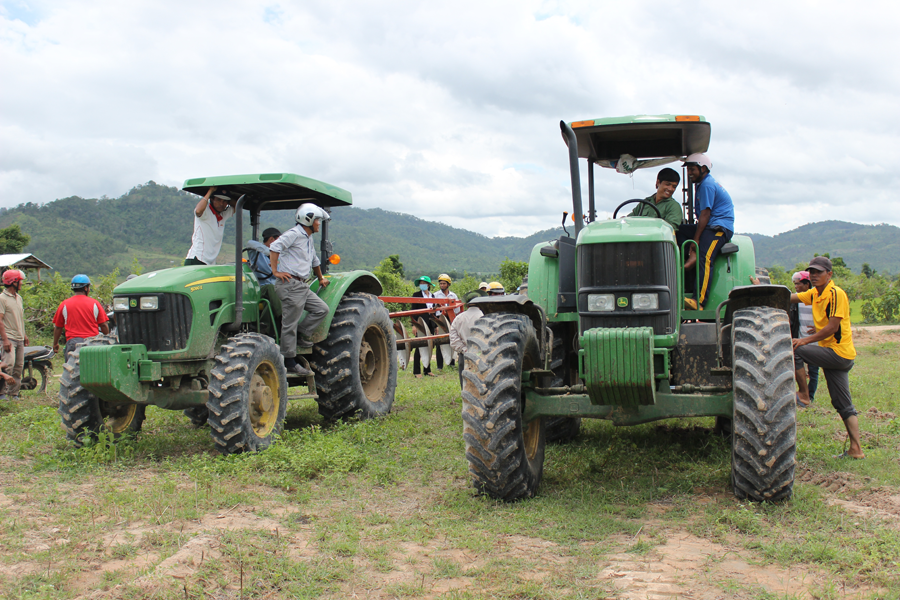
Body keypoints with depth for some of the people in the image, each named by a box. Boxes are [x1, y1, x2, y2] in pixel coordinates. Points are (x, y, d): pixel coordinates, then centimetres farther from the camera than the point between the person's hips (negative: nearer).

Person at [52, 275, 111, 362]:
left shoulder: (64, 304, 5)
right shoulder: (94, 304, 3)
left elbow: (58, 327, 11)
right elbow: (104, 325, 3)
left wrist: (55, 344, 24)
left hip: (72, 342, 0)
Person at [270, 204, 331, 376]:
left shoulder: (309, 239, 21)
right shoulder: (294, 234, -9)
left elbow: (314, 260, 36)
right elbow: (274, 247, -21)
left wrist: (320, 278, 44)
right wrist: (275, 271, -19)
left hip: (302, 285, 9)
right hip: (290, 284, -9)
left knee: (322, 309, 3)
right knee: (290, 323, -5)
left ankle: (301, 335, 11)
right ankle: (290, 363, 1)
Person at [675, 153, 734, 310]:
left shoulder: (707, 185, -8)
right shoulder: (703, 184, 24)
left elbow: (705, 214, -15)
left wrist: (695, 240, -16)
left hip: (720, 228, -11)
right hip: (709, 227, 11)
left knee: (704, 258, -27)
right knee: (679, 231, 0)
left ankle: (699, 300, -40)